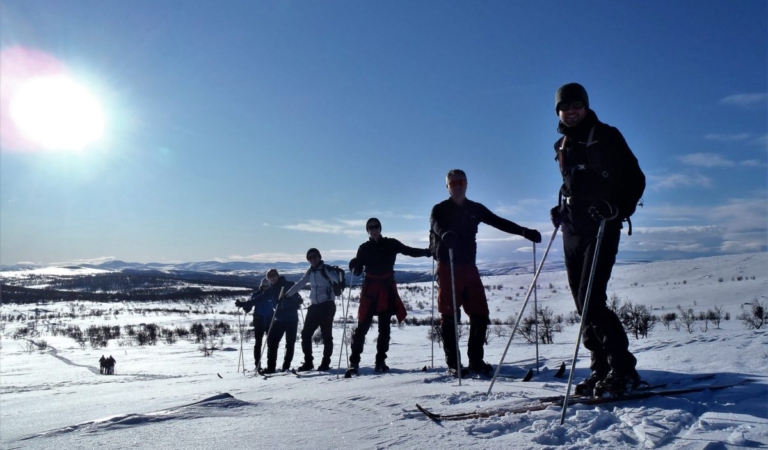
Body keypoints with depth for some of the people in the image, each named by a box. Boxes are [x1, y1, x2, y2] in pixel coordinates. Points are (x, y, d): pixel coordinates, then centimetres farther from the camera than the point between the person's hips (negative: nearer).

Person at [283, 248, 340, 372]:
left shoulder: (326, 269, -8)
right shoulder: (310, 271, 11)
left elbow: (335, 276, -27)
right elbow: (300, 284, 21)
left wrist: (339, 281, -50)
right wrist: (286, 295, 22)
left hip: (327, 305, -6)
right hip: (314, 306, 6)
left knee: (326, 335, -3)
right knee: (306, 333, 3)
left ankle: (325, 363, 7)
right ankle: (308, 362, 12)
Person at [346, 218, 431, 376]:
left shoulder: (391, 244, 6)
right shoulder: (364, 248, 6)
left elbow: (409, 251, 5)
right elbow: (357, 270, 4)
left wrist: (426, 252, -10)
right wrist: (354, 267, -20)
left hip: (387, 288, 1)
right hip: (370, 289, -1)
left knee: (384, 327, 4)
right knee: (363, 326, -6)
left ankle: (380, 361, 11)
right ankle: (354, 361, -2)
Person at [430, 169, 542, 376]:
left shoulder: (475, 209, 12)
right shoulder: (439, 209, 1)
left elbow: (499, 222, 6)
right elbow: (437, 226, -20)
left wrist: (524, 231, -8)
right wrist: (445, 234, -44)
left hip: (469, 267, 4)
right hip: (447, 267, -4)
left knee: (480, 315, 0)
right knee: (449, 316, -3)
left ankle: (476, 360, 12)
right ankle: (452, 362, 5)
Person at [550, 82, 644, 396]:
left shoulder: (605, 136, -2)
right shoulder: (562, 146, 17)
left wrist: (616, 208, -22)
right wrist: (562, 209, 11)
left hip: (600, 228, -7)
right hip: (572, 229, 7)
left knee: (592, 301, -15)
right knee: (582, 303, 5)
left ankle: (623, 369, -3)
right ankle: (601, 370, 14)